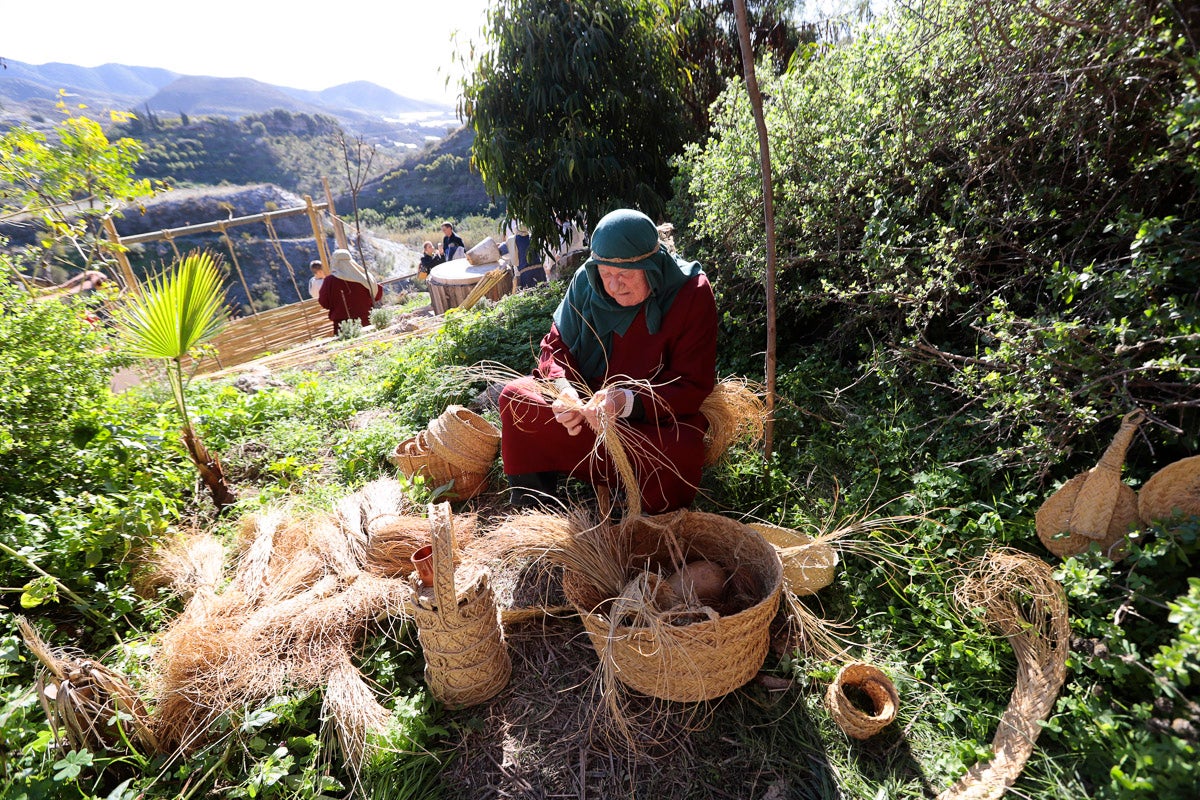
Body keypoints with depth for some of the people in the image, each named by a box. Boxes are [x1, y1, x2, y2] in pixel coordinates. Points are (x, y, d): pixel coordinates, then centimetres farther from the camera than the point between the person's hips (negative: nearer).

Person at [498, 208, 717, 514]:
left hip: (660, 416, -3)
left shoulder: (692, 293, -17)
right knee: (515, 395, -17)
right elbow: (557, 345, -2)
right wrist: (563, 388, -26)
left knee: (679, 453, -36)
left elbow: (692, 386, -19)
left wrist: (627, 402, -35)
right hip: (586, 396, 4)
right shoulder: (586, 280, -8)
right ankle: (527, 510, -8)